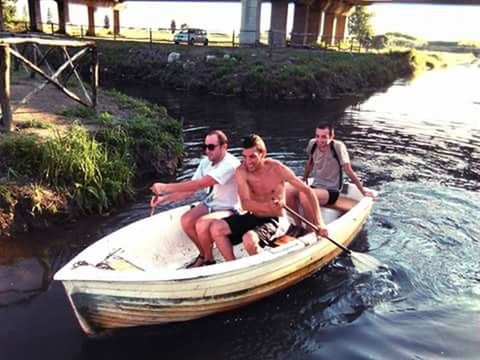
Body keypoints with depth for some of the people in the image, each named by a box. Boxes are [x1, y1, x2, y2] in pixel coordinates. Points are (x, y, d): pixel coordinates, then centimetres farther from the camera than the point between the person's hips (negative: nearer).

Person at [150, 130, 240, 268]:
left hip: (229, 209, -7)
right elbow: (190, 190, -1)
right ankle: (203, 254, 10)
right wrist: (164, 198, -13)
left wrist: (166, 187, -33)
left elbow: (199, 184, -34)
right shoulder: (205, 163, -1)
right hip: (210, 203, 8)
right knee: (186, 220, -13)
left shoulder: (230, 164, -27)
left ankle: (208, 259, -1)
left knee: (202, 224, -29)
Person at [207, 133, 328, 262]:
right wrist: (267, 206, -42)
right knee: (216, 227, -17)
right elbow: (245, 203, -21)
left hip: (276, 221, -4)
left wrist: (319, 222, -14)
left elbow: (308, 191, -9)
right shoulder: (241, 172, -10)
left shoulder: (277, 169, -15)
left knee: (249, 239, -33)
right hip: (253, 217, 4)